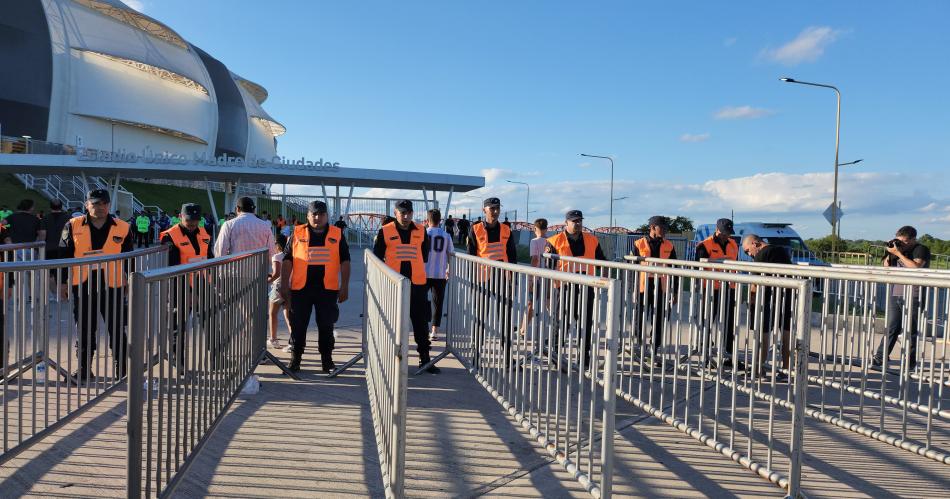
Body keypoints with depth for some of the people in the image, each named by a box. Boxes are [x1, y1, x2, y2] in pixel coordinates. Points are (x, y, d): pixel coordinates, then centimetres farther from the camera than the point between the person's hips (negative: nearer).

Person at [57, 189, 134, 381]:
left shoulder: (123, 228, 3)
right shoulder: (73, 226, 5)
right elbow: (64, 255, 7)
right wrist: (63, 282, 4)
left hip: (112, 285, -1)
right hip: (83, 285, 1)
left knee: (117, 329, 2)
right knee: (85, 329, 11)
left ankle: (121, 369, 11)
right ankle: (84, 369, 23)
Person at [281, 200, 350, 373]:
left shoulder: (337, 234, 5)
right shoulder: (297, 233, 5)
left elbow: (345, 261, 6)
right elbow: (287, 260, 5)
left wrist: (344, 287, 1)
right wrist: (284, 285, 0)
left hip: (328, 289, 0)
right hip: (300, 288, 0)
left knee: (326, 326, 8)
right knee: (298, 325, 7)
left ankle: (327, 360, 19)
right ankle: (295, 358, 22)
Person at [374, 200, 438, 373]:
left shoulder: (421, 231, 5)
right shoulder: (385, 231, -2)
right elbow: (377, 256, 3)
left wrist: (414, 266, 10)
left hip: (417, 283, 2)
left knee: (421, 321, 7)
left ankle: (424, 358, 16)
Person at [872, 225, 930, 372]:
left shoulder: (921, 250, -4)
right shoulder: (900, 249, 14)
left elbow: (915, 267, -21)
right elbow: (886, 268, 17)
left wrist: (898, 253, -18)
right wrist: (890, 254, 1)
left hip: (913, 297, -5)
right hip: (895, 295, 5)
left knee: (910, 331, 1)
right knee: (891, 328, 5)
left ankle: (910, 364, 8)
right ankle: (879, 360, 4)